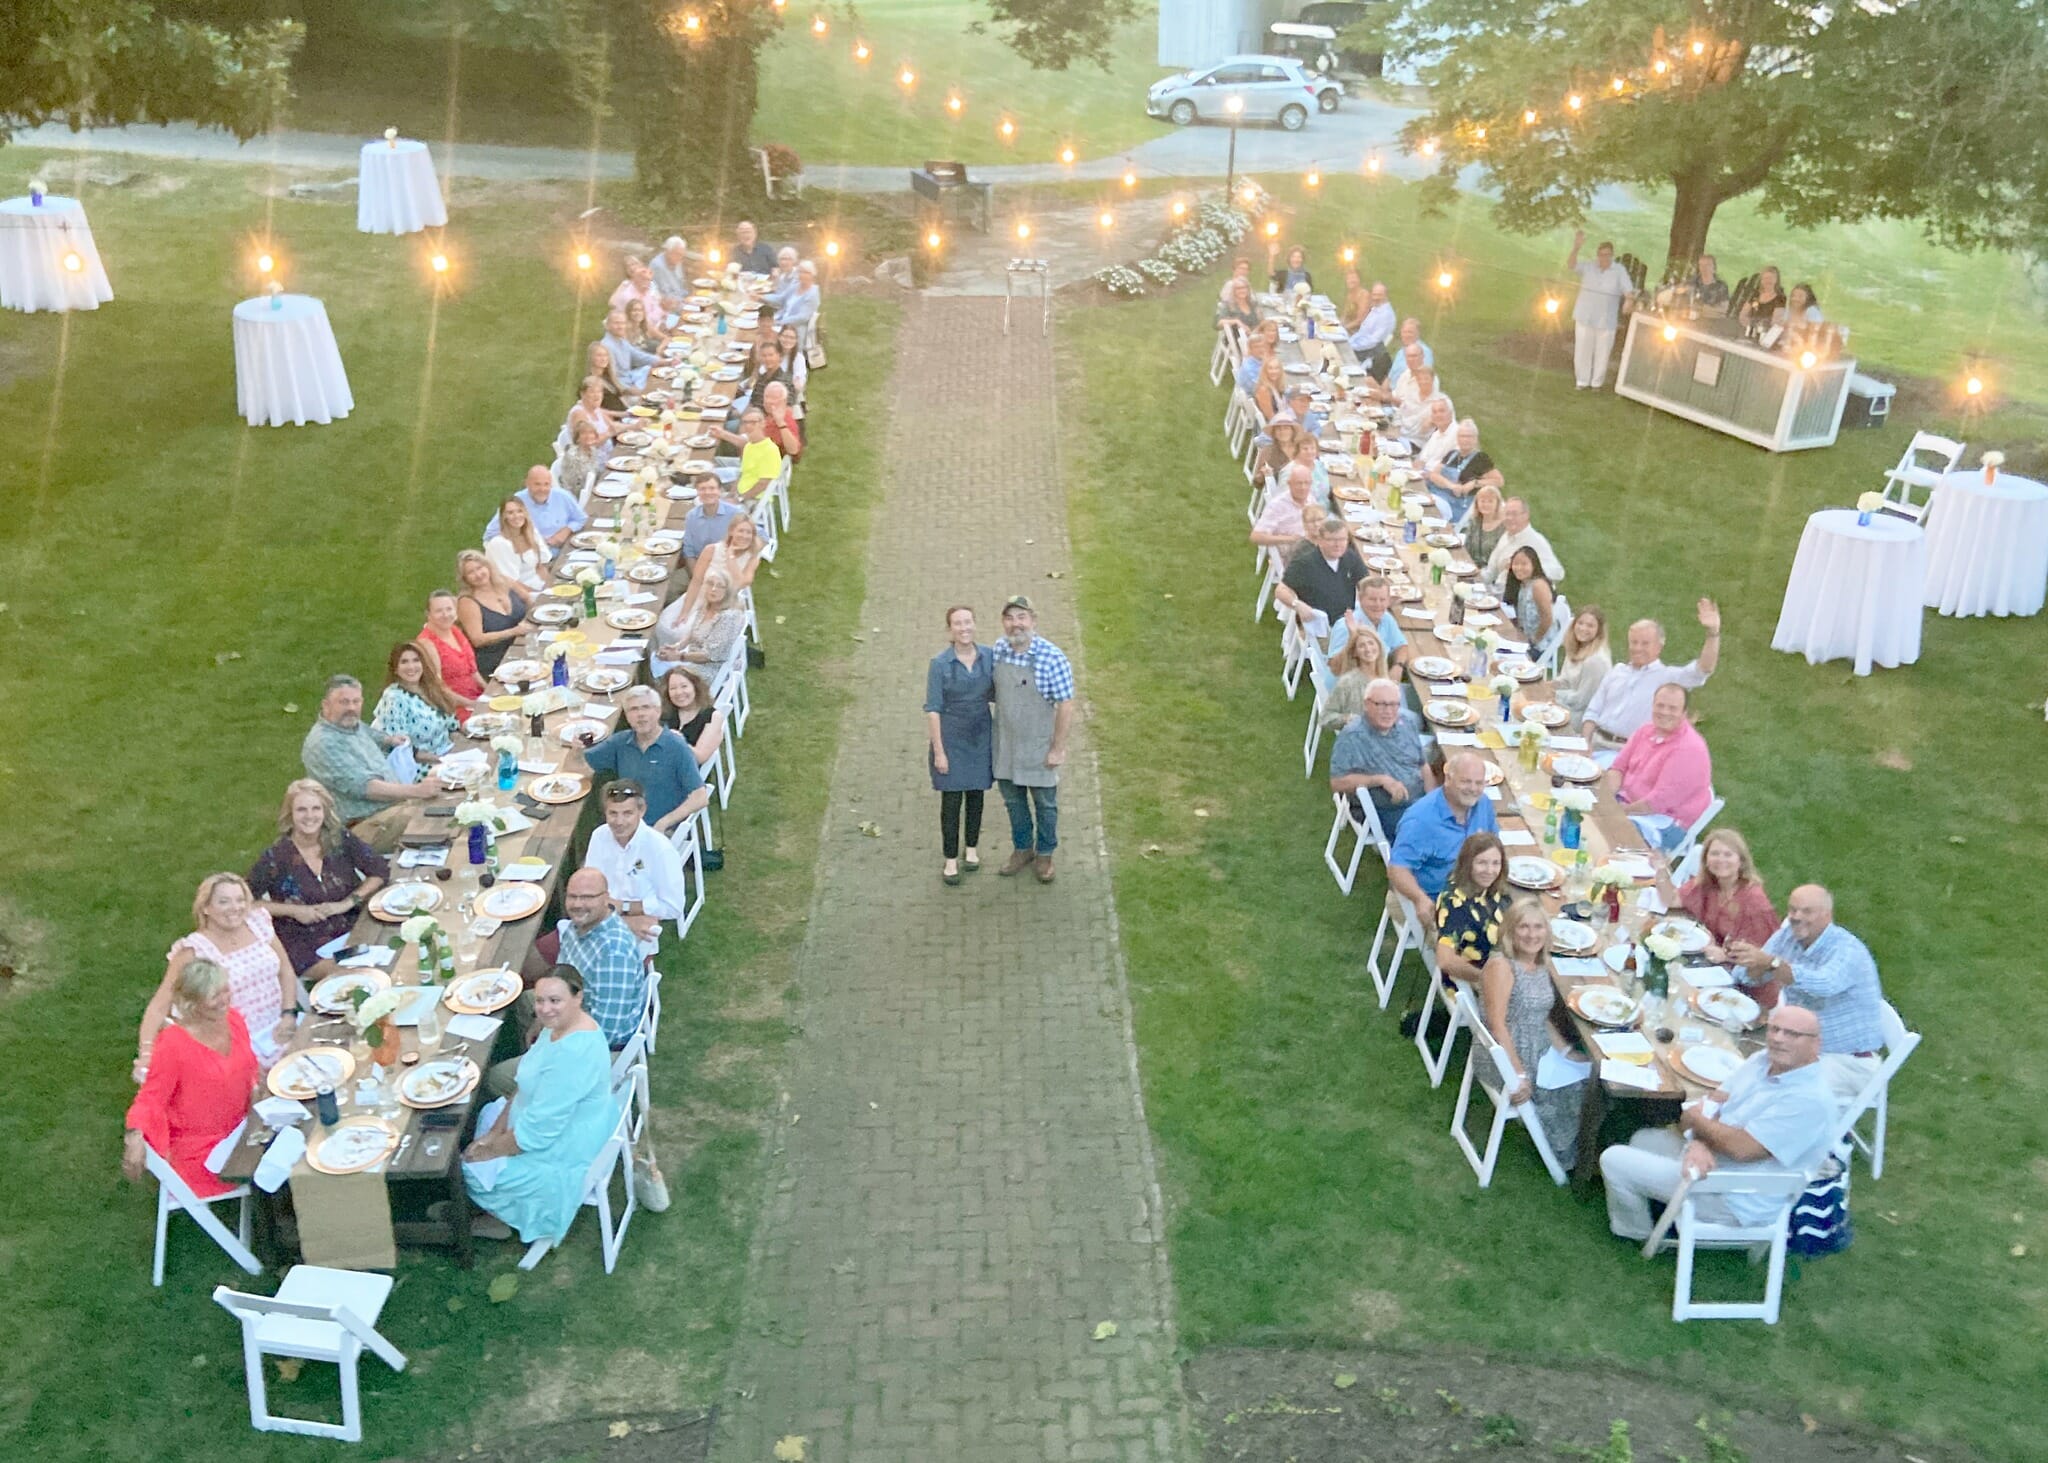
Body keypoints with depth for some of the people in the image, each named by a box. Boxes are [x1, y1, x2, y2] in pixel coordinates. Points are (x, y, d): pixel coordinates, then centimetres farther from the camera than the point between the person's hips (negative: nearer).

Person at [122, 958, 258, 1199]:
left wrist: (256, 1089, -4)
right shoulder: (174, 1043, -23)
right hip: (198, 1150, -6)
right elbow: (151, 1098, -16)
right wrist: (135, 1135, -32)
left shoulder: (233, 1020, -5)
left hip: (237, 1131, 6)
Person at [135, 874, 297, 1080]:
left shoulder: (258, 922, 1)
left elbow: (286, 971, 10)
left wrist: (289, 1014, -5)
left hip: (277, 1031, 5)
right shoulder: (194, 952, -12)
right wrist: (146, 1056, -25)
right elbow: (159, 1006, -13)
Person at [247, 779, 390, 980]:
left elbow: (380, 870, 4)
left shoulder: (340, 839, 0)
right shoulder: (276, 857, -8)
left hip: (349, 931, 4)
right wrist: (292, 910, -12)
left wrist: (347, 902, -8)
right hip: (303, 945, -4)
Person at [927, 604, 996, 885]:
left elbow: (993, 694, 8)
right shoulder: (939, 664, -14)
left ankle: (971, 848, 35)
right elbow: (933, 710, -11)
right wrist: (939, 751, -13)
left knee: (976, 794, 16)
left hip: (981, 737, 3)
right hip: (951, 738, -3)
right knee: (951, 799, 3)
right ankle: (950, 859, 16)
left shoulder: (989, 656, -4)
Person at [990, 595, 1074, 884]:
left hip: (1038, 745, -4)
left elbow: (1065, 705, -17)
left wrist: (1058, 748, -14)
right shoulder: (999, 649, -7)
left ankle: (1044, 855, 33)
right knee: (1012, 798, 20)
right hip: (1005, 741, 4)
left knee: (1045, 802, 14)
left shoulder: (1051, 657, -22)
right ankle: (1022, 849, 40)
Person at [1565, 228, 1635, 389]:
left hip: (1606, 321, -1)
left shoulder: (1619, 271, -2)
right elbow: (1570, 266, -15)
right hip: (1585, 318, 1)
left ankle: (1597, 383, 19)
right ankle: (1583, 381, 19)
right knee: (1582, 351, 6)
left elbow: (1628, 291, -9)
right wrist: (1576, 248, -30)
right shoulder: (1588, 268, 0)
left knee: (1602, 354, 6)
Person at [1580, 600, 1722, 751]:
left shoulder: (1670, 676, 3)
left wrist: (1713, 632, -26)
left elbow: (1704, 668, -13)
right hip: (1598, 744, 3)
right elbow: (1593, 712, 17)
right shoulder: (1617, 671, 17)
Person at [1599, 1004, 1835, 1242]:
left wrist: (1696, 1120, -12)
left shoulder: (1810, 1099, -27)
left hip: (1736, 1200, -9)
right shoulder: (1764, 1060, -1)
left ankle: (1635, 1233, 21)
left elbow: (1741, 1147, -31)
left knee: (1614, 1160, -6)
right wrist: (1699, 1144, -23)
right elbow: (1713, 1104, -1)